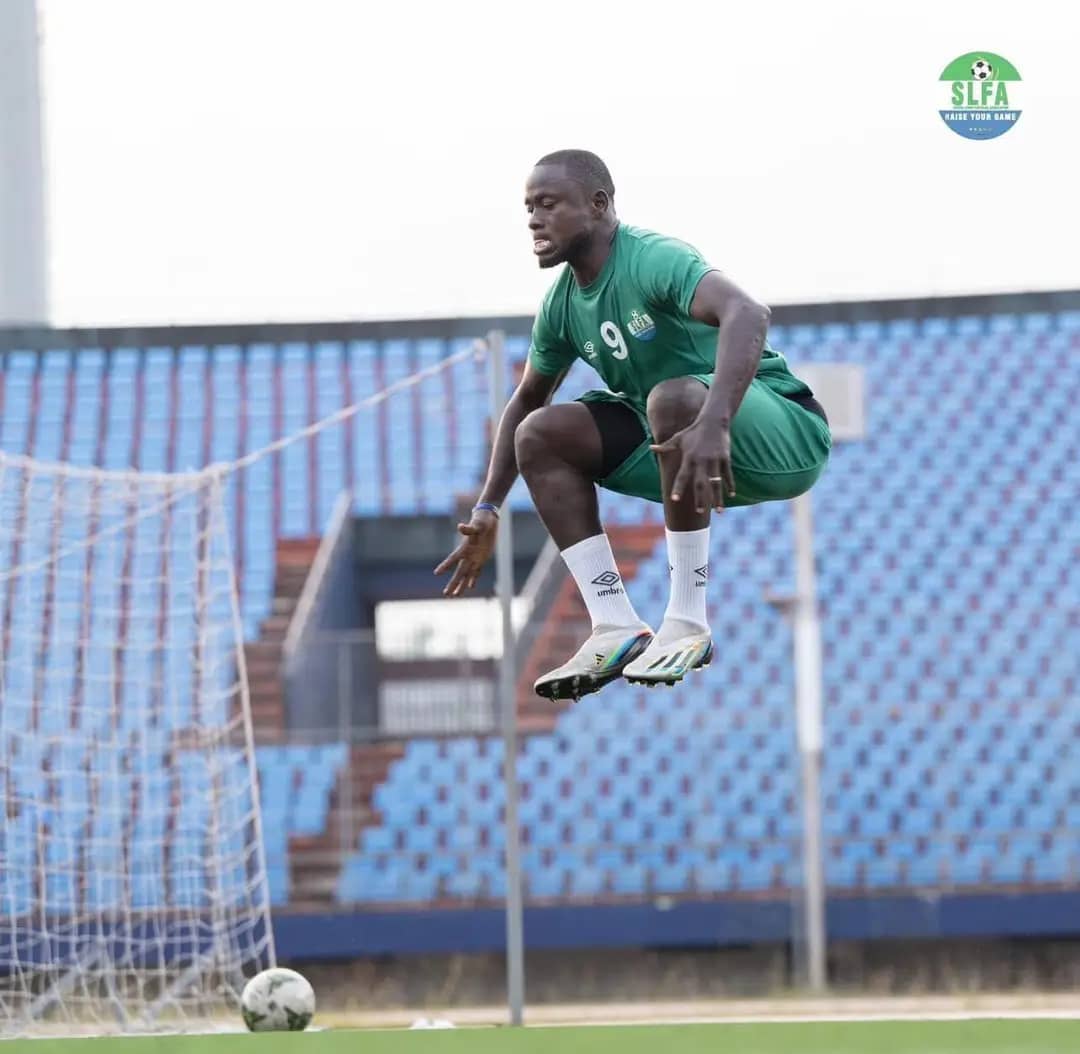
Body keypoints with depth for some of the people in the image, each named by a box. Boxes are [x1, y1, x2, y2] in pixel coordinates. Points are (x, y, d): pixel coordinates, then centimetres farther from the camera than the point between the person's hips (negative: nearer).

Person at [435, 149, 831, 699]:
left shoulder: (652, 260, -21)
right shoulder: (563, 304, 4)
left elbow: (747, 313, -40)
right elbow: (526, 401, 20)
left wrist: (714, 425, -53)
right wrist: (487, 509, 12)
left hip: (787, 432, -8)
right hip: (685, 448, 8)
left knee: (674, 397, -37)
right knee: (541, 433, -3)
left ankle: (687, 624, -27)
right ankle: (616, 629, -9)